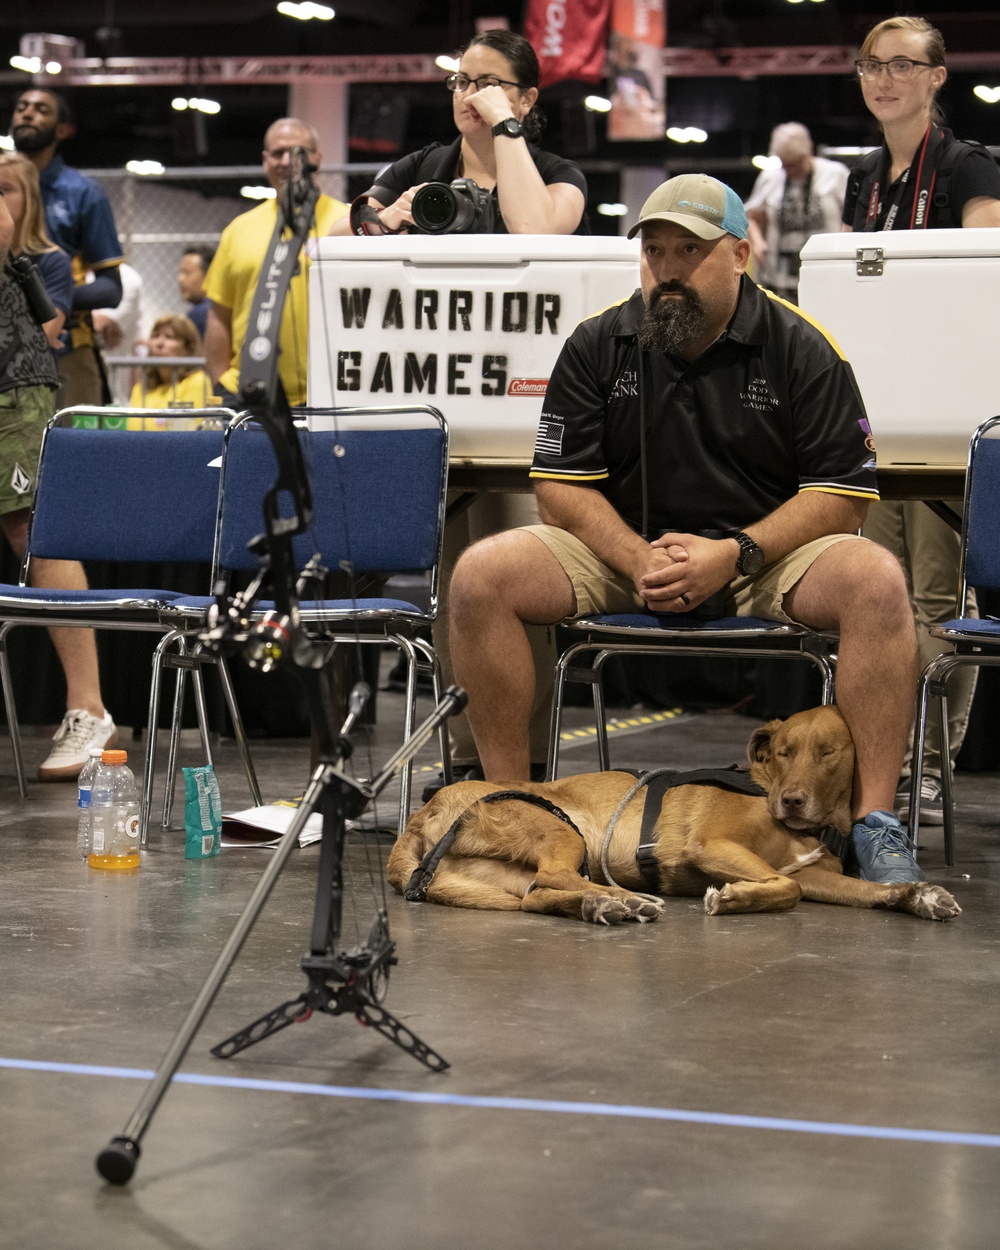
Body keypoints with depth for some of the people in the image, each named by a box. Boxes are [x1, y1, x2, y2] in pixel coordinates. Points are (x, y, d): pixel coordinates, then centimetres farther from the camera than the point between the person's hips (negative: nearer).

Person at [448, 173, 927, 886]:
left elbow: (843, 497, -7)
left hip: (765, 555, -1)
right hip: (624, 552, 2)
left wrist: (736, 554, -21)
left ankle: (876, 820, -27)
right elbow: (561, 487, 0)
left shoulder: (803, 348, -4)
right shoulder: (597, 346, 1)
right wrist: (639, 561, -18)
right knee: (480, 576, -22)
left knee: (878, 580, -32)